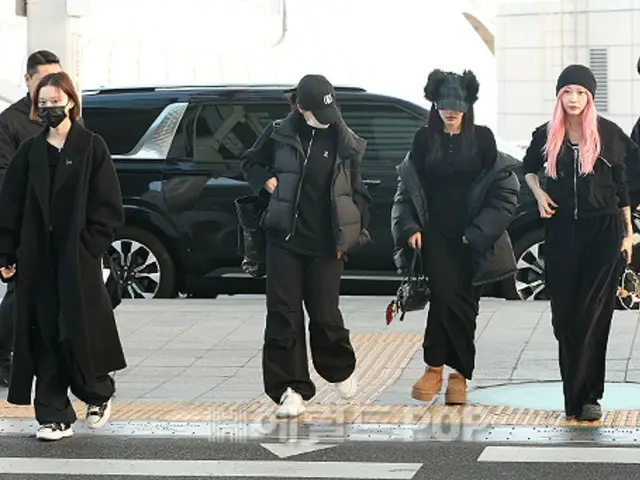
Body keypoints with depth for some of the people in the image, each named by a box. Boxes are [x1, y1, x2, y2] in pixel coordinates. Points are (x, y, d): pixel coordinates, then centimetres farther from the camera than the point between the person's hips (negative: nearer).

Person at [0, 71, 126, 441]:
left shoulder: (92, 148, -1)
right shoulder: (30, 152, 8)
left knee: (79, 330, -2)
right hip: (37, 259, 3)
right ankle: (54, 416, 7)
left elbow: (108, 206, -4)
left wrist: (90, 246, -12)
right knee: (44, 335, 2)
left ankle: (99, 393, 24)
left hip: (78, 258, -3)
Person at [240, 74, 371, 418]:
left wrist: (350, 236, 2)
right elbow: (250, 162, 17)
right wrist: (267, 181, -2)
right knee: (283, 315, -3)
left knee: (325, 315, 2)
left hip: (326, 245, -1)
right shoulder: (279, 134, 0)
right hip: (284, 239, 1)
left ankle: (340, 370, 31)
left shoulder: (344, 143, 1)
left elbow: (358, 194, 7)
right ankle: (291, 390, 2)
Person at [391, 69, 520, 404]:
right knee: (444, 295, -14)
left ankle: (455, 374, 8)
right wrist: (410, 228, 0)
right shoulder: (424, 140, 7)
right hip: (435, 234, 0)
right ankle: (435, 369, -6)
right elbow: (407, 187, 12)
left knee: (463, 301, 0)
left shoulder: (482, 140, 2)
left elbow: (504, 189, 0)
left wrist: (479, 232, -7)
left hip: (471, 237, 0)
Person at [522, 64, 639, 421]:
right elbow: (529, 167, 24)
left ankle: (588, 396, -8)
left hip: (603, 230, -3)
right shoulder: (546, 135, 4)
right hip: (562, 230, 3)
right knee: (564, 314, 2)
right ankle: (573, 396, 10)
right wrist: (539, 193, 5)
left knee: (594, 314, -7)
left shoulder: (608, 134, -1)